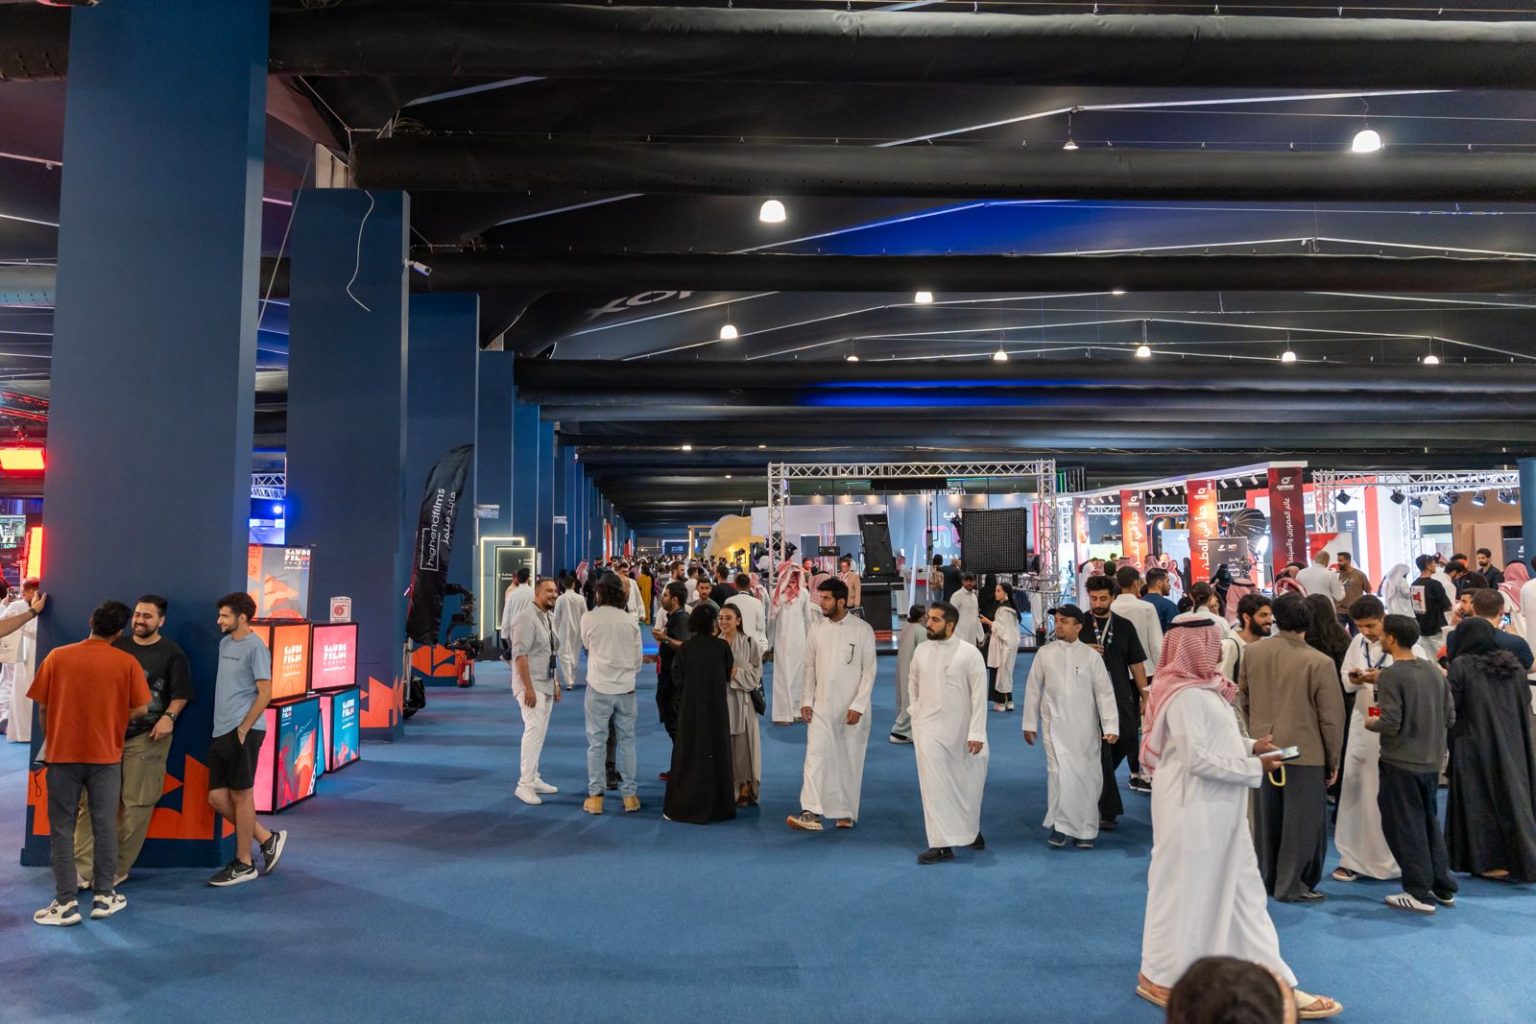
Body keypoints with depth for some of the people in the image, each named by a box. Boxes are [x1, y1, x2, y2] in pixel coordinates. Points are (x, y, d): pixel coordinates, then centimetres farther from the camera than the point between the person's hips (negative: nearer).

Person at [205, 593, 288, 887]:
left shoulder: (255, 647, -11)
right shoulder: (225, 642, 14)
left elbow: (265, 693, -13)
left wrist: (243, 728, -14)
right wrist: (224, 725, 19)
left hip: (243, 733, -8)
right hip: (220, 732, 8)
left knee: (241, 795, 0)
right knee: (217, 797, 8)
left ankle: (243, 864, 11)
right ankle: (267, 838, 22)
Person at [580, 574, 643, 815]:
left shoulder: (589, 618, -7)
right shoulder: (630, 620, -2)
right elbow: (638, 656, 6)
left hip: (599, 687, -2)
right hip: (625, 687, 2)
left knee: (596, 741, 5)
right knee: (626, 740, 10)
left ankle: (595, 795, 8)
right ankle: (629, 794, 14)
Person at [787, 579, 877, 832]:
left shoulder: (863, 630, -7)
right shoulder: (817, 629, 4)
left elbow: (869, 671, -7)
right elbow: (810, 668, 8)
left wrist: (858, 705, -13)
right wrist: (806, 700, 0)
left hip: (851, 707, -2)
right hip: (822, 705, 3)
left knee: (850, 760, 7)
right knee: (815, 756, -8)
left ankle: (847, 813, 19)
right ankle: (812, 813, -11)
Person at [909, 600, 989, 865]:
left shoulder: (970, 653, -10)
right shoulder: (921, 650, 1)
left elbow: (979, 695, -10)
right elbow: (913, 686, 16)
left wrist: (976, 733, -13)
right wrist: (916, 715, 9)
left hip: (960, 730, -2)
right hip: (929, 729, 2)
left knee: (966, 784, 12)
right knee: (935, 785, -3)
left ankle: (969, 830, 35)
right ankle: (942, 844, 2)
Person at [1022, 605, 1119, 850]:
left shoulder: (1091, 655, -3)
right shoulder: (1045, 653, 1)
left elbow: (1105, 692, -3)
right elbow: (1033, 689, 6)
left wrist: (1110, 726, -10)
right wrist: (1029, 724, 7)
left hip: (1085, 727, 1)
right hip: (1055, 725, 0)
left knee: (1088, 776, 6)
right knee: (1060, 773, -12)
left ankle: (1084, 829, 21)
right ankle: (1060, 825, 1)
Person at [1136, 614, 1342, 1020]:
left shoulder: (1202, 687, 8)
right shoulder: (1185, 695, -22)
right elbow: (1197, 758, -24)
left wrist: (1251, 746, 2)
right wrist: (1254, 768, -16)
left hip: (1218, 810, 10)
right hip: (1192, 810, -10)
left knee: (1243, 889, 13)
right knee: (1184, 890, 5)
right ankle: (1159, 976, 24)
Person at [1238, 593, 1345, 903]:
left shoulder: (1252, 653, -4)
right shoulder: (1320, 663, -17)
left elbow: (1243, 700, 7)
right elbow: (1331, 717, -10)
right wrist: (1333, 760, 2)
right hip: (1305, 752, -4)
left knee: (1267, 817, 17)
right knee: (1301, 822, 8)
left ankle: (1267, 877, 29)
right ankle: (1290, 886, 16)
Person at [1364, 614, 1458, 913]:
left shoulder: (1391, 675, -18)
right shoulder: (1434, 671, 3)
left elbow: (1390, 724, -21)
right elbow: (1450, 717, 7)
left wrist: (1372, 723, -1)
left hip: (1401, 762, -7)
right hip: (1432, 761, 7)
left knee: (1406, 827, 4)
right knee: (1430, 823, 19)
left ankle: (1419, 892, 10)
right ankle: (1443, 888, 27)